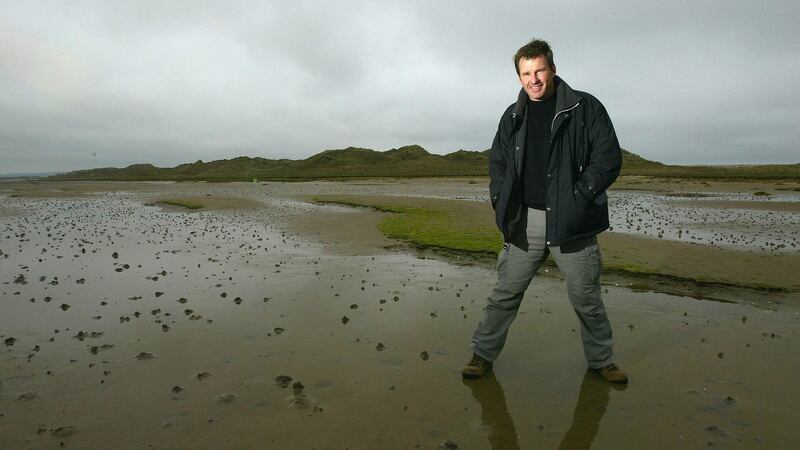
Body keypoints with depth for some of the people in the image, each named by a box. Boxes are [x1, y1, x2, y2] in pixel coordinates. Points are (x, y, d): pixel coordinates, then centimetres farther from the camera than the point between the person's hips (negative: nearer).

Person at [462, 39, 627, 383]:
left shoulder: (585, 108, 0)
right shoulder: (513, 117, 11)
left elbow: (609, 157, -4)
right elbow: (497, 164, 17)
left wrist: (579, 197, -13)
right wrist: (504, 207, 4)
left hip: (572, 223, -2)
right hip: (526, 222, 2)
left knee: (586, 297, 10)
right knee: (505, 292, 5)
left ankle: (600, 360, 31)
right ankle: (483, 353, 19)